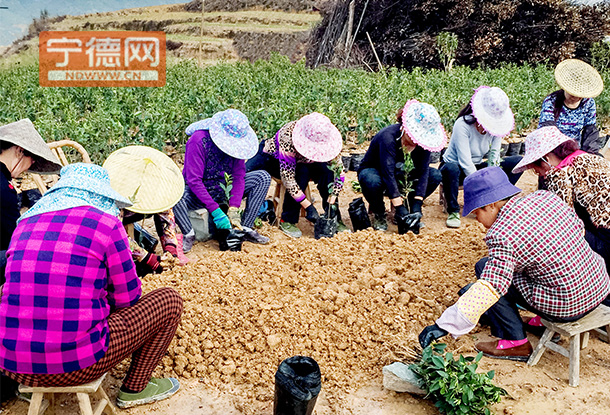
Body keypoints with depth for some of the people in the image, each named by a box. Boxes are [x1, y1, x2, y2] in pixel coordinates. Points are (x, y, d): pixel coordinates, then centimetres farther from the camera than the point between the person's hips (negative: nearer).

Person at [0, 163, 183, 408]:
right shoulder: (106, 224, -8)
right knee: (169, 301, 11)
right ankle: (135, 389, 22)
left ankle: (33, 386, 32)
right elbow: (128, 298, 1)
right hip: (74, 365, -7)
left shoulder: (25, 224, 9)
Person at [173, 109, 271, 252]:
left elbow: (238, 176, -12)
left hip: (223, 189, 5)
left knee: (263, 177, -11)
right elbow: (194, 181, -29)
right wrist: (215, 211, -34)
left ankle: (245, 228, -13)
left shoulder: (236, 141, -11)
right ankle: (189, 233, -21)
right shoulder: (198, 140, -26)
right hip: (197, 194, -5)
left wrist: (233, 209, -24)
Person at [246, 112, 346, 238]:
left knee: (326, 169, -26)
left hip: (302, 161, 4)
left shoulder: (329, 138, -25)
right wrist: (308, 207, -39)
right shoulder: (288, 137, -38)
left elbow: (339, 171, -18)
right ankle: (287, 221, -21)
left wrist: (331, 202, -27)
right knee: (302, 172, -35)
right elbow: (287, 177, -39)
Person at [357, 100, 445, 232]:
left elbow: (423, 171, -21)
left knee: (435, 176, -16)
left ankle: (411, 209, 1)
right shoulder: (388, 136, -34)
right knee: (372, 181, -41)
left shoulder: (424, 140, -17)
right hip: (372, 170, -5)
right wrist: (400, 209, -41)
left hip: (400, 173, 5)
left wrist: (417, 207, -31)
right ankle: (378, 214, -9)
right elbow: (388, 174, -38)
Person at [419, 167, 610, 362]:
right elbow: (578, 228, 13)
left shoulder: (503, 236, -23)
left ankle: (515, 343, 5)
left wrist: (444, 325, -29)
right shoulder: (545, 196, -3)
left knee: (485, 268, -3)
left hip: (567, 306, -8)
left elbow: (488, 291, -31)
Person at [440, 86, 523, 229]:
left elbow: (494, 156, -8)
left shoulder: (496, 125, -8)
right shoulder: (462, 125, -26)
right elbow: (465, 162, -29)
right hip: (456, 166, -5)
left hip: (477, 168, 6)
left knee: (518, 162, -9)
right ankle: (453, 211, -22)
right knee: (451, 169, -42)